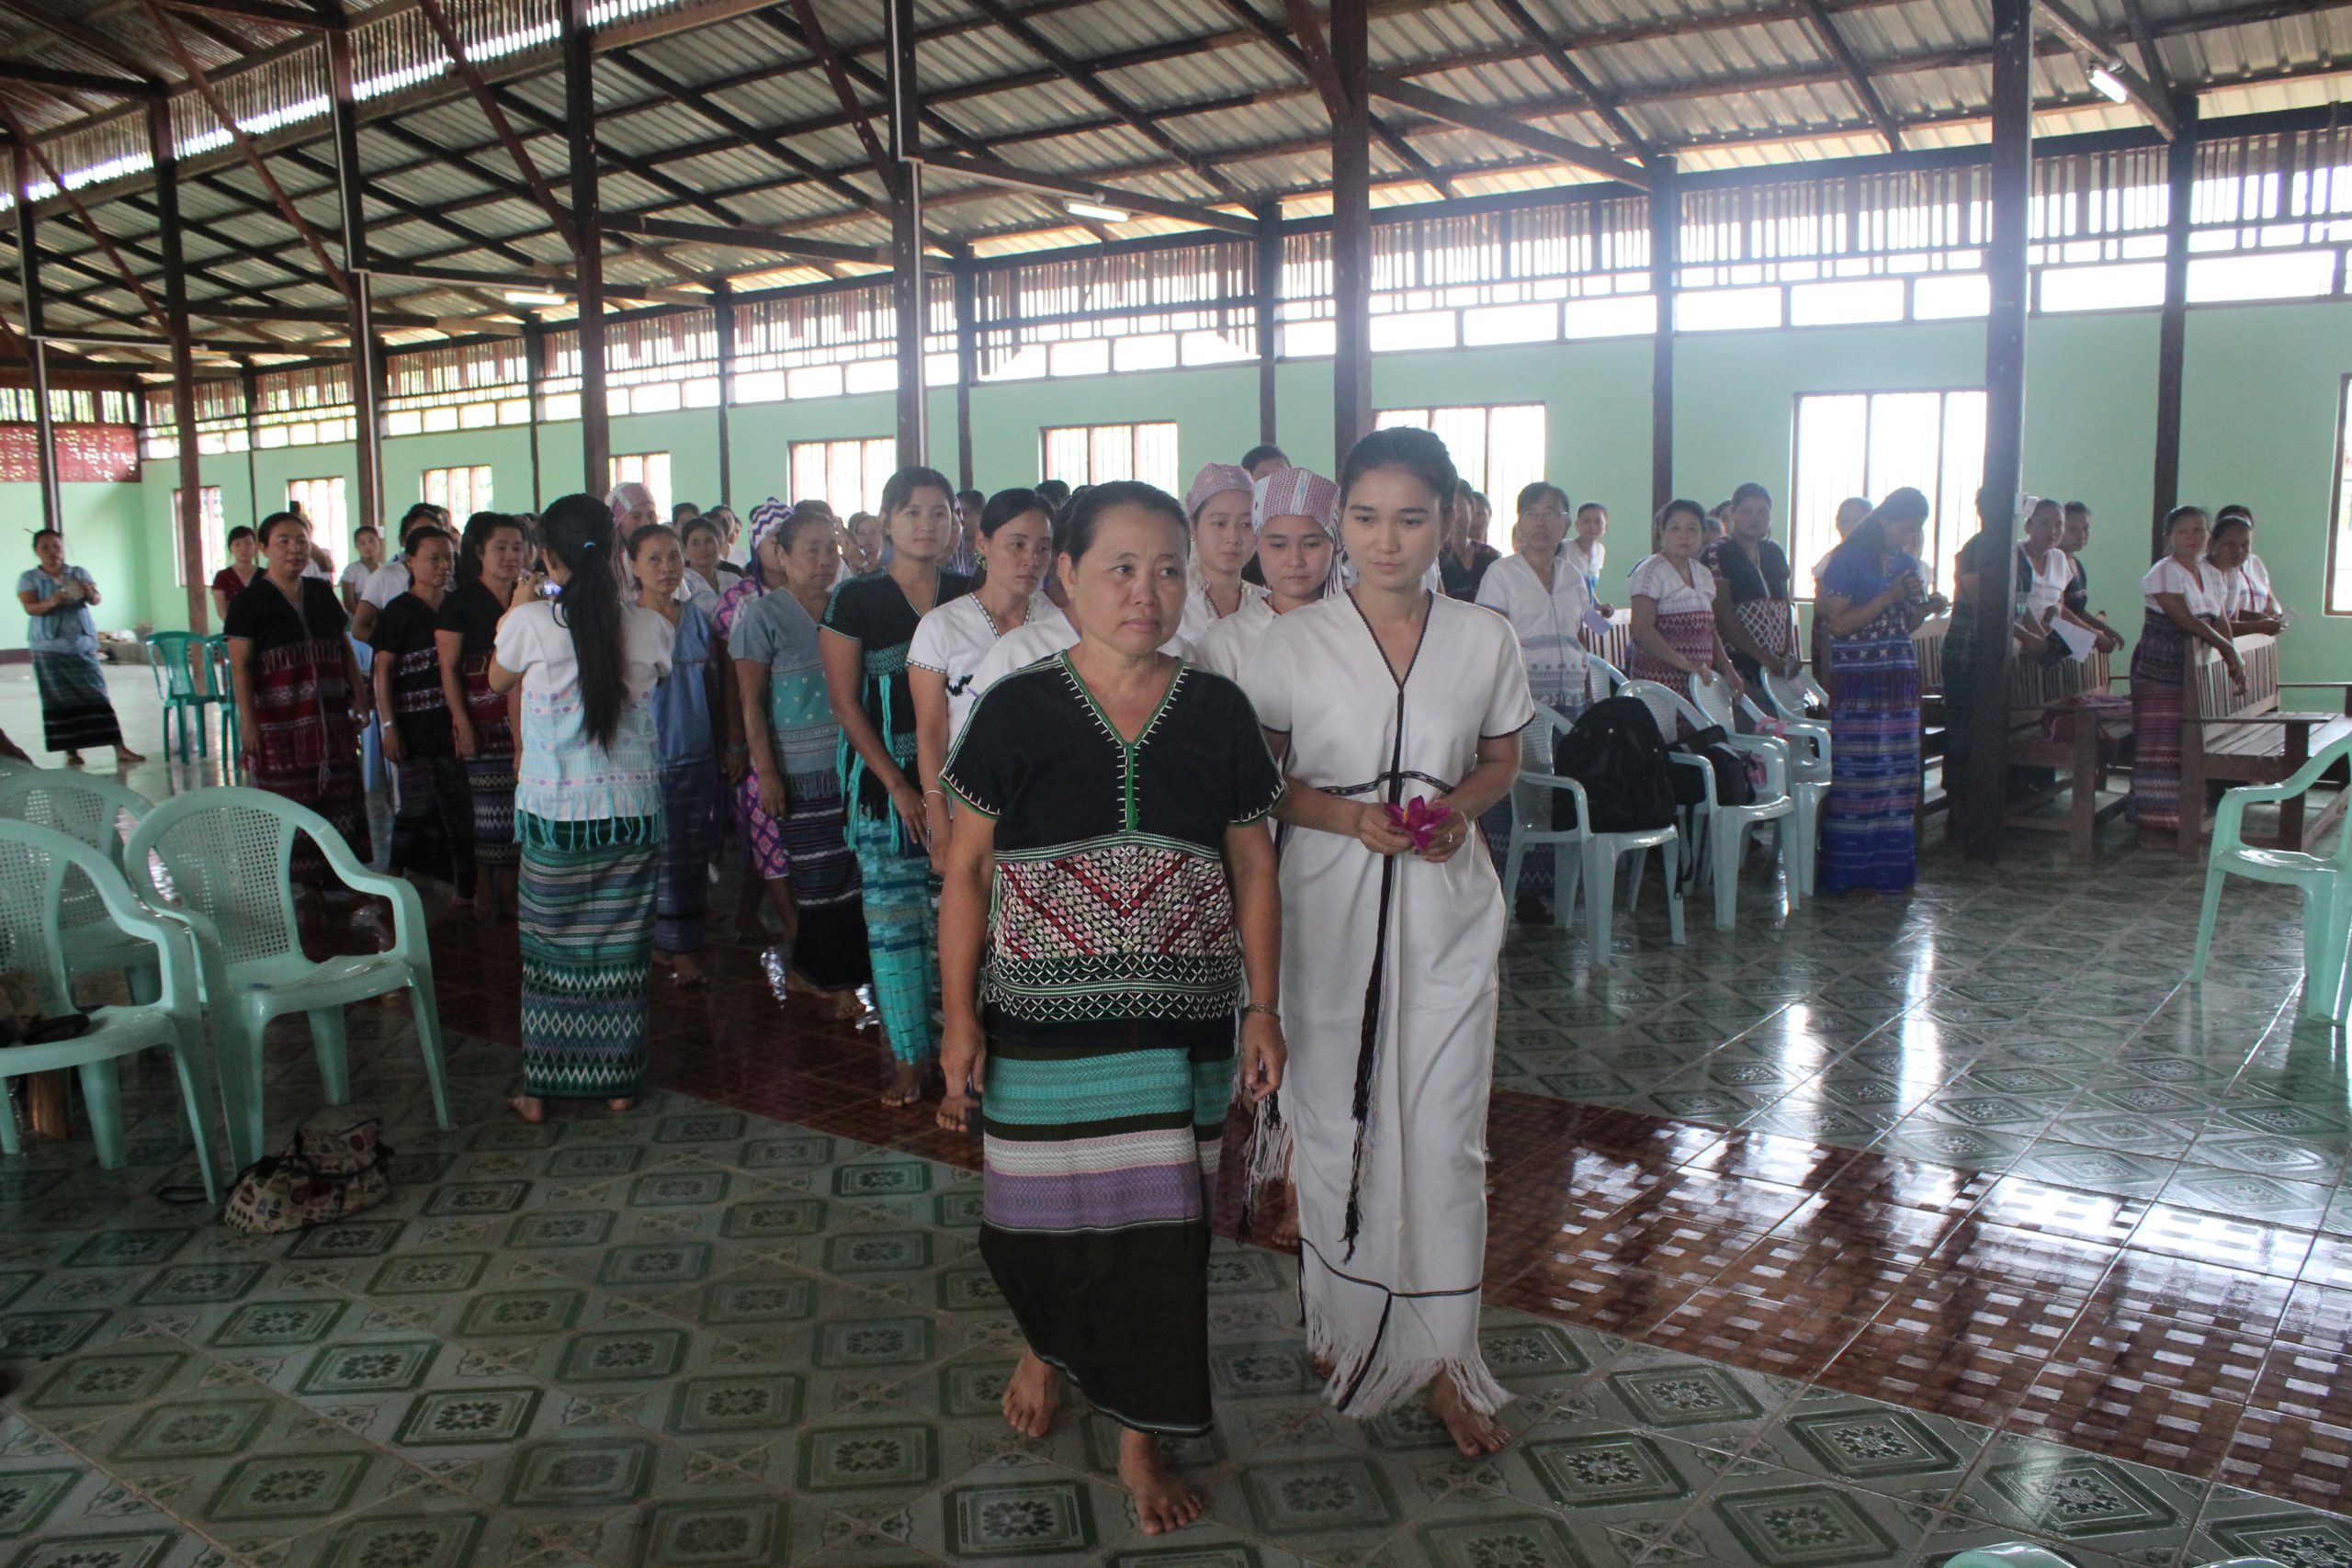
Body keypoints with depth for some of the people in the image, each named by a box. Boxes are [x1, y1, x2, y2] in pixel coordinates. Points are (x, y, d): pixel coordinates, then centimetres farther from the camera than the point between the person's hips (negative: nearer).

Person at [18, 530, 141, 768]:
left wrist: (90, 594, -28)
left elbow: (96, 600, -4)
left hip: (83, 644, 1)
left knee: (98, 696, -6)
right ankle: (71, 752, 5)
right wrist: (51, 602, -31)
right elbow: (30, 608, -10)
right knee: (60, 701, -1)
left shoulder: (79, 574, 9)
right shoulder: (29, 579, 4)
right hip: (49, 649, -1)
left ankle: (120, 749, -11)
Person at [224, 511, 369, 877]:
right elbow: (240, 666, -8)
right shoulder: (250, 602, -4)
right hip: (278, 720, -5)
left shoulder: (322, 594, 11)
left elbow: (345, 648, 16)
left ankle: (337, 875, 16)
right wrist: (248, 721, -14)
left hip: (330, 717, 5)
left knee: (338, 795, 8)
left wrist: (359, 695, 8)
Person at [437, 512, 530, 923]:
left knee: (520, 800, 3)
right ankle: (483, 888, 11)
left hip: (526, 715, 4)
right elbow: (448, 666, -5)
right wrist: (461, 721, -11)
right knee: (487, 801, -2)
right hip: (483, 716, -4)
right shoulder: (461, 601, -2)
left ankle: (509, 886, 14)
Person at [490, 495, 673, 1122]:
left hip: (555, 811, -1)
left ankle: (540, 1090, 17)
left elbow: (498, 680, 11)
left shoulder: (532, 621, -10)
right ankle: (619, 1082, 19)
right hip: (634, 808, 2)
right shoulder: (648, 626, -4)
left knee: (551, 948, 9)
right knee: (622, 946, 10)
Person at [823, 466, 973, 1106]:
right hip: (884, 778, -2)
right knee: (893, 916, 1)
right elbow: (845, 701, -2)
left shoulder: (970, 596, 7)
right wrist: (899, 786, -8)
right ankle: (908, 1057, 13)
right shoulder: (857, 599, 0)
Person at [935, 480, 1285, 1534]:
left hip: (1179, 1028, 1)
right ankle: (1047, 1343, 44)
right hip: (1045, 1026, -1)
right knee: (1036, 1221, 10)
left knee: (1160, 1228, 7)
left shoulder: (1217, 714, 1)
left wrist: (1264, 1008, 3)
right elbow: (967, 870, 0)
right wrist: (959, 1019, -3)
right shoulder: (1017, 711, -4)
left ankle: (1139, 1436, 27)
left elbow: (1253, 867, 7)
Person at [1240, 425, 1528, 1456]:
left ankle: (1443, 1357, 16)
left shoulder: (1485, 641, -1)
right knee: (1335, 1122, 10)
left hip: (1445, 908, 1)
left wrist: (1461, 808, -8)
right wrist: (1349, 815, -15)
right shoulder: (1294, 644, -6)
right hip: (1330, 906, -1)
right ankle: (1343, 1319, 32)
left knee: (1444, 1130, 1)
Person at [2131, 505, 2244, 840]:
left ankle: (2185, 814, 15)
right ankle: (2154, 821, -1)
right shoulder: (2162, 574, -11)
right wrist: (2226, 648, -10)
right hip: (2158, 670, -7)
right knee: (2161, 745, -6)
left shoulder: (2210, 575, 13)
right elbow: (2186, 620, -17)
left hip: (2192, 669, 7)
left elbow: (2220, 624, 11)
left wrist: (2234, 662, -2)